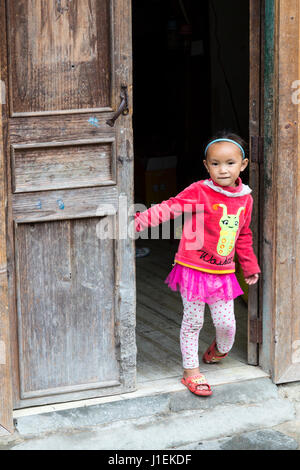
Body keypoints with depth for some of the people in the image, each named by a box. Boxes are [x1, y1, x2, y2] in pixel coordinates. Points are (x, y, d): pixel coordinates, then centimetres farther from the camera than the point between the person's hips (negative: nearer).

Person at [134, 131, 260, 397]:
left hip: (223, 272, 4)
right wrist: (138, 222, -28)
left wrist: (250, 267, 24)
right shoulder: (199, 192, -13)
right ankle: (191, 371, 17)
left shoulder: (245, 199, 3)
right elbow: (169, 208, -18)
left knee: (226, 322, 5)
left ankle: (220, 350, 38)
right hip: (194, 269, -4)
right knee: (193, 322, 4)